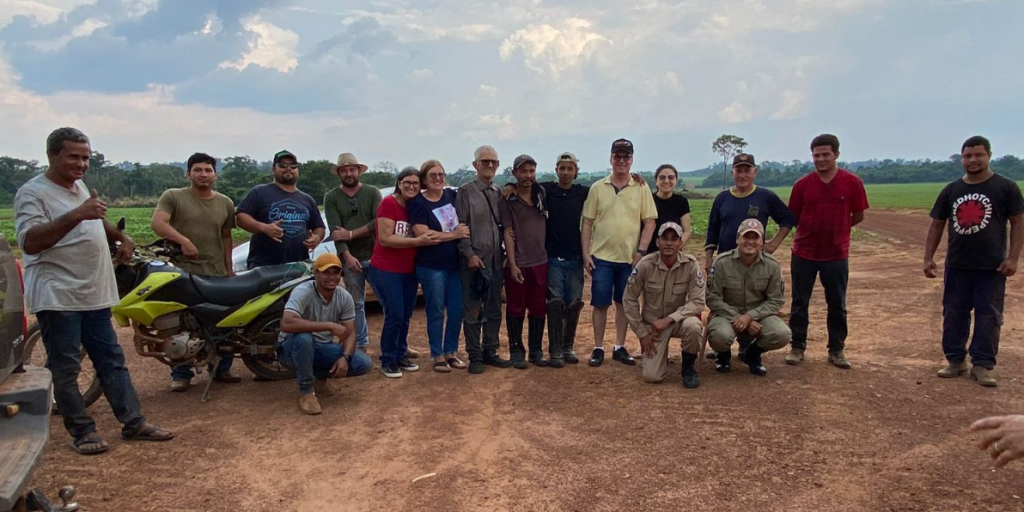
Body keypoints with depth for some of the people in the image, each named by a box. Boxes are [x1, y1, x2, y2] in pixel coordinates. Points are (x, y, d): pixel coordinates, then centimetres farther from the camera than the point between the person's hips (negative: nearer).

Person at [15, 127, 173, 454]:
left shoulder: (79, 187, 15)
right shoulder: (33, 193, -11)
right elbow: (29, 242, -26)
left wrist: (122, 238, 22)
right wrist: (77, 214, -34)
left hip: (94, 294, 8)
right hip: (57, 297, -8)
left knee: (112, 361, 10)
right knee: (65, 369, 0)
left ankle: (133, 423, 15)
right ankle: (81, 431, 11)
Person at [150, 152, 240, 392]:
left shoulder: (225, 203, 13)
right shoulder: (173, 196, 1)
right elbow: (156, 222, -14)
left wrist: (229, 269, 11)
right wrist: (183, 240, -28)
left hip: (217, 274, 3)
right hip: (181, 272, -3)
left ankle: (222, 368, 19)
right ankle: (181, 374, 13)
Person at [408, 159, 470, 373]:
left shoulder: (452, 195, 6)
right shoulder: (418, 203, -7)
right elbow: (422, 234, -17)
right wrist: (454, 234, -14)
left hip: (455, 265, 5)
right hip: (431, 267, -5)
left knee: (457, 311, 9)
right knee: (436, 312, 4)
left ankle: (451, 352, 24)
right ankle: (438, 356, 16)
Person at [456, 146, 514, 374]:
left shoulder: (500, 193, 12)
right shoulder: (466, 192, -3)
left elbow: (504, 225, 15)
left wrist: (506, 253, 7)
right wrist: (470, 254, -16)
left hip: (496, 260, 5)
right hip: (474, 260, -5)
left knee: (494, 310, 12)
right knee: (473, 311, 2)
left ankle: (490, 351, 23)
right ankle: (475, 356, 11)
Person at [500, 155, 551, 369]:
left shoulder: (542, 195, 9)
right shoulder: (507, 200, -4)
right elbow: (508, 233, -8)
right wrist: (513, 265, -14)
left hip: (541, 262, 4)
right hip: (517, 264, -4)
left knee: (539, 309, 9)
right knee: (516, 309, 4)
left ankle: (536, 351, 19)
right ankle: (516, 351, 15)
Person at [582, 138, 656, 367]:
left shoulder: (641, 188, 1)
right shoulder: (597, 188, 3)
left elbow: (649, 222, 1)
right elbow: (587, 223, 4)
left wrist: (641, 251, -7)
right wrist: (586, 253, -2)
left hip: (629, 258, 0)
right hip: (601, 256, 0)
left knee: (623, 303, 10)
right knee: (600, 304, 4)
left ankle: (620, 347, 21)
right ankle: (598, 348, 15)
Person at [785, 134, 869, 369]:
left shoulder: (852, 182, -5)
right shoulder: (802, 184, -3)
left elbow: (858, 216, 3)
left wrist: (834, 229, 6)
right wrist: (813, 230, 3)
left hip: (837, 254, 0)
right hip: (804, 253, 1)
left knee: (837, 305, 9)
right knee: (799, 303, 7)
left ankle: (836, 350, 21)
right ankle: (797, 347, 18)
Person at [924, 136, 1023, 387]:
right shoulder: (951, 191, 8)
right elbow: (937, 225, 11)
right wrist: (928, 257, 4)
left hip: (991, 267, -3)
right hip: (956, 266, 3)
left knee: (988, 316, 1)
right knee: (953, 314, 7)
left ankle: (982, 365, 9)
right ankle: (955, 360, 18)